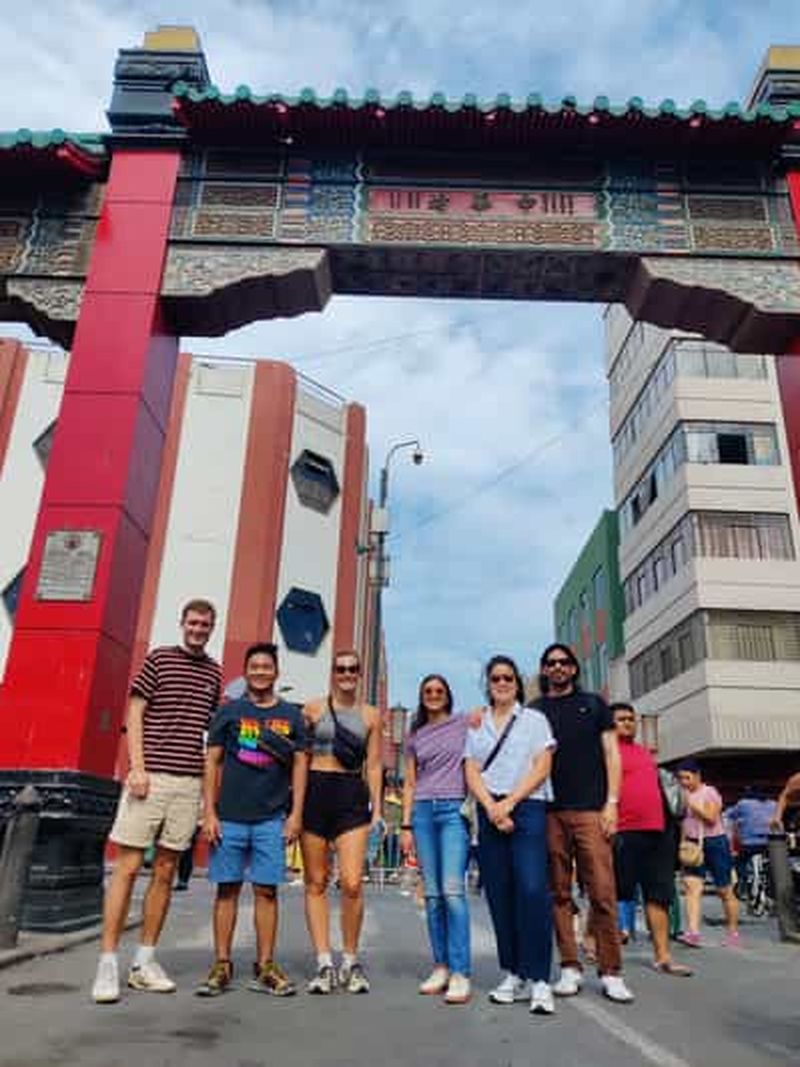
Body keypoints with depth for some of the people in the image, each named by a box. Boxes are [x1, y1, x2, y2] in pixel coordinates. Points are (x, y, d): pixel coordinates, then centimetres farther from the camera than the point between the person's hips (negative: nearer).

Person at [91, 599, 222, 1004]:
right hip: (151, 777, -4)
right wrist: (137, 767, -10)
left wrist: (211, 779, 12)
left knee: (165, 871, 8)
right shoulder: (158, 659, 2)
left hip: (189, 782, 4)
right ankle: (107, 963, 6)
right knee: (127, 867, -2)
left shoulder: (214, 672, 12)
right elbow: (134, 715, -1)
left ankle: (145, 962, 18)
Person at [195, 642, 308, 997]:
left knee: (267, 891, 4)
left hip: (272, 819, 1)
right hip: (229, 817, 0)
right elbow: (212, 763, 4)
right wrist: (209, 813, -3)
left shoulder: (291, 715, 8)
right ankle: (221, 966, 16)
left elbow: (299, 765, 8)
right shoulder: (229, 711, 5)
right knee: (227, 889, 5)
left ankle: (265, 968, 13)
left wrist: (295, 814, 1)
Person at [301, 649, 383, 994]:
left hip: (352, 796, 0)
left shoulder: (370, 714, 11)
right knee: (316, 883, 3)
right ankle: (324, 964, 12)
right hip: (315, 792, 0)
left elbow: (373, 766, 12)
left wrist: (376, 807, 5)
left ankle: (350, 961, 11)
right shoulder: (313, 709, 7)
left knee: (352, 883, -8)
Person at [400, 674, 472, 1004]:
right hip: (423, 810, 4)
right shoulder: (415, 736, 16)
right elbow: (409, 784, 15)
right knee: (432, 893, 5)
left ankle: (460, 973, -10)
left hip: (454, 809, -4)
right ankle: (441, 966, 14)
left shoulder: (465, 723, 7)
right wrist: (406, 824, 9)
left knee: (453, 889, -13)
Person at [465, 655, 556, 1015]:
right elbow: (471, 773, 7)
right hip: (489, 812, 3)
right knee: (499, 895, 2)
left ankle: (539, 979, -12)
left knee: (532, 889, -16)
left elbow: (541, 768, 1)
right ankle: (513, 974, 12)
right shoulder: (476, 725, 16)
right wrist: (491, 808, -9)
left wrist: (510, 802, -11)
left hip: (527, 808, -3)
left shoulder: (534, 719, 11)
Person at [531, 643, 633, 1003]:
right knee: (559, 894, 3)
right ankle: (570, 968, 12)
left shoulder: (593, 704, 14)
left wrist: (611, 802, -1)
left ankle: (611, 972, 3)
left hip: (589, 810, -1)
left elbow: (611, 753, 9)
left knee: (602, 892, -6)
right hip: (548, 812, 1)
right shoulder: (533, 711, 15)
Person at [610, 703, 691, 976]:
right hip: (623, 833, -7)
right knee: (611, 893, 1)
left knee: (659, 895, 7)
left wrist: (668, 827, 23)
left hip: (656, 832, 7)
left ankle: (663, 956, 13)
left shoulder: (644, 752, 21)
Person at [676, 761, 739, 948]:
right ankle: (693, 932, -20)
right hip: (693, 844, 4)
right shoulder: (683, 795, 11)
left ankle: (733, 932, 21)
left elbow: (711, 817, -16)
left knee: (725, 891, 6)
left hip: (714, 843, -4)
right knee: (692, 885, -13)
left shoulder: (709, 792, -5)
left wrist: (693, 806, -18)